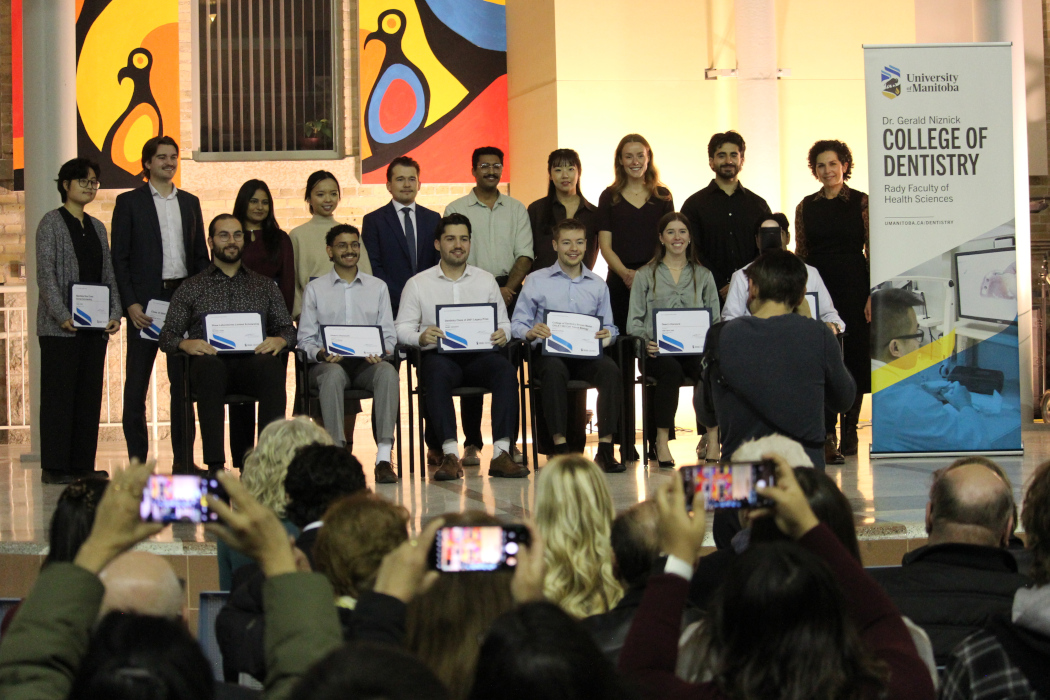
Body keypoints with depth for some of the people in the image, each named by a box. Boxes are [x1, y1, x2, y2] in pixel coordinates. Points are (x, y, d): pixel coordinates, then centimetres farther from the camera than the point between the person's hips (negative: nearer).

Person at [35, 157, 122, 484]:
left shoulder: (96, 227, 16)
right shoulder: (52, 222, -2)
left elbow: (109, 275, 14)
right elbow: (45, 274, -9)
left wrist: (115, 314, 1)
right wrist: (62, 315, -18)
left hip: (95, 326, 6)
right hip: (60, 327, -6)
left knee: (90, 395, 6)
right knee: (59, 394, -4)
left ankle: (83, 465, 10)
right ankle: (54, 467, -1)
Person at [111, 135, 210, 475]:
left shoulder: (190, 202, 15)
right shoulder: (129, 202, 2)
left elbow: (201, 255, 16)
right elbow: (119, 258, -1)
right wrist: (130, 303, -11)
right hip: (145, 302, -4)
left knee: (184, 380, 5)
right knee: (137, 383, 0)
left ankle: (183, 457, 10)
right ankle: (137, 459, 4)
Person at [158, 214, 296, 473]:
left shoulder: (265, 286, 25)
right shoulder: (191, 288, 20)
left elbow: (287, 328, 19)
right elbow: (167, 335, 14)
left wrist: (279, 340, -6)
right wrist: (185, 344, -11)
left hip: (252, 362, 1)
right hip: (211, 362, -1)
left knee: (272, 365, -36)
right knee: (209, 365, -40)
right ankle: (215, 464, -45)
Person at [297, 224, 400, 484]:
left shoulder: (378, 287, 19)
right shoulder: (314, 289, 14)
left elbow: (389, 335, 13)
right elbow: (305, 338, 7)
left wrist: (380, 353, -10)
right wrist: (320, 354, -15)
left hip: (368, 364, 1)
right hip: (328, 363, -1)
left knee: (388, 372, -34)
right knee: (333, 374, -38)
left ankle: (384, 457, -41)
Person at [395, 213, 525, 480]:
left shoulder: (486, 281, 18)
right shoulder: (418, 284, 11)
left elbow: (503, 322, 15)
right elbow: (402, 328, 6)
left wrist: (502, 334, -10)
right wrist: (421, 337, -17)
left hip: (479, 355, 2)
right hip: (439, 355, -2)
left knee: (505, 370, -31)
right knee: (438, 373, -38)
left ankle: (501, 453, -37)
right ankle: (450, 454, -44)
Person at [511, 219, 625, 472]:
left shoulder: (597, 285, 20)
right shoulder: (537, 281, 11)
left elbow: (608, 327, 18)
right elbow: (517, 324, 5)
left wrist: (607, 335, -8)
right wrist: (531, 333, -19)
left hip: (587, 354, 2)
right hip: (549, 352, -2)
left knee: (611, 370, -31)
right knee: (555, 371, -38)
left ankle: (606, 448, -31)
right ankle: (560, 447, -36)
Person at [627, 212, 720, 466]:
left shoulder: (703, 276, 20)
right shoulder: (646, 275, 14)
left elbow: (716, 319, 15)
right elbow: (634, 321, 7)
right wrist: (646, 340, -14)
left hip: (694, 349, 1)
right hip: (659, 350, -1)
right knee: (671, 370, -37)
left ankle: (711, 437, -30)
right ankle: (661, 440, -34)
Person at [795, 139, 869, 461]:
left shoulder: (861, 203, 2)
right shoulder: (806, 207, 10)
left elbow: (872, 251, 0)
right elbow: (800, 254, 12)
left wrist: (873, 295, -8)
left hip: (854, 290, -2)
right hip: (817, 290, 2)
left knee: (854, 358, 1)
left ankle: (849, 431, 10)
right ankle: (827, 433, -2)